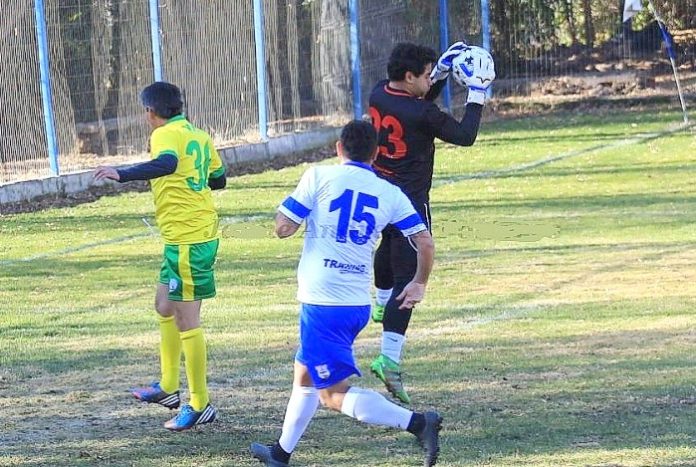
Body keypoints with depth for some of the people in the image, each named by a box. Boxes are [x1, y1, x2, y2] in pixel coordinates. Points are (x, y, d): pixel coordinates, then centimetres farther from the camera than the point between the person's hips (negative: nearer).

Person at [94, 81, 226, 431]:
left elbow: (166, 164, -36)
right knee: (165, 306, 23)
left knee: (186, 319, -5)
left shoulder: (165, 135, -13)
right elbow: (218, 179, 23)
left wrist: (122, 174, -44)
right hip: (203, 232, 10)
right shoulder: (200, 137, 13)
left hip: (185, 240, -10)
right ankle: (168, 388, 31)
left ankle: (200, 405, -2)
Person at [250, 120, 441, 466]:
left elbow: (283, 227, -7)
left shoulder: (320, 176, -5)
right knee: (304, 373, 26)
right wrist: (419, 284, 19)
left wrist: (284, 215, 17)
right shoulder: (390, 194, 6)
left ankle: (417, 423, -19)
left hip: (323, 302, -6)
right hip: (359, 304, 6)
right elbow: (425, 242, 1)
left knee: (335, 395, -4)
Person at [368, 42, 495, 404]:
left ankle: (382, 303, 64)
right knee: (407, 279, -10)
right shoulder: (422, 113, -23)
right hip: (409, 202, -8)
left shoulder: (379, 94, -1)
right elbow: (465, 136, -13)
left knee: (388, 244, 38)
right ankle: (389, 359, -20)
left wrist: (442, 71, 13)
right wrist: (477, 94, -7)